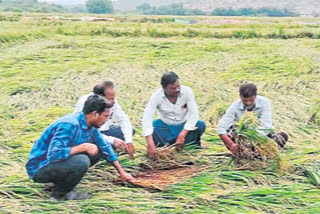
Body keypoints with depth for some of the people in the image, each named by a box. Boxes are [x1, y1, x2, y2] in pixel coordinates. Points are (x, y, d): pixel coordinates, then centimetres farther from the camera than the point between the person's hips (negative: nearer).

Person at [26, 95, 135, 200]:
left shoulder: (90, 125, 1)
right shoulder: (70, 125, -27)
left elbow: (106, 148, 15)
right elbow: (54, 154, -36)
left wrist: (122, 172, 17)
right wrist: (84, 147, -30)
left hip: (59, 161, 9)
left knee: (96, 151, 5)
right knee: (81, 161, -32)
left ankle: (60, 180, 8)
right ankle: (59, 193, -9)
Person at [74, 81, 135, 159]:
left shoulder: (111, 101, -14)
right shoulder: (84, 103, -30)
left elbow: (123, 119, -7)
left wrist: (128, 142, -22)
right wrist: (113, 140, -44)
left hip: (104, 130, 6)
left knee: (130, 130, -8)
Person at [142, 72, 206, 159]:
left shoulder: (187, 91, -21)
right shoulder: (156, 96, -23)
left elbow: (194, 113, -23)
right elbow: (147, 118, -31)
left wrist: (182, 135, -35)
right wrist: (150, 145, -44)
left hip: (184, 126, 0)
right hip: (165, 126, 0)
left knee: (201, 125, -29)